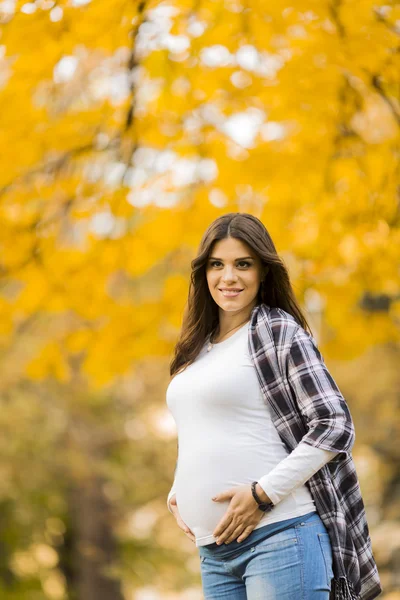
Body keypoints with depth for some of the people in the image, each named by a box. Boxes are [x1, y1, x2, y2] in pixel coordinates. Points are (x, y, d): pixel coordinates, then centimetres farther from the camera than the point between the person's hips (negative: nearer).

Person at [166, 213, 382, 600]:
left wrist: (264, 494, -15)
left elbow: (335, 427, -9)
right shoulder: (199, 347, 18)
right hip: (215, 548, 7)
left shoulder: (280, 332, -3)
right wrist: (177, 493, 10)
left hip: (280, 534, -7)